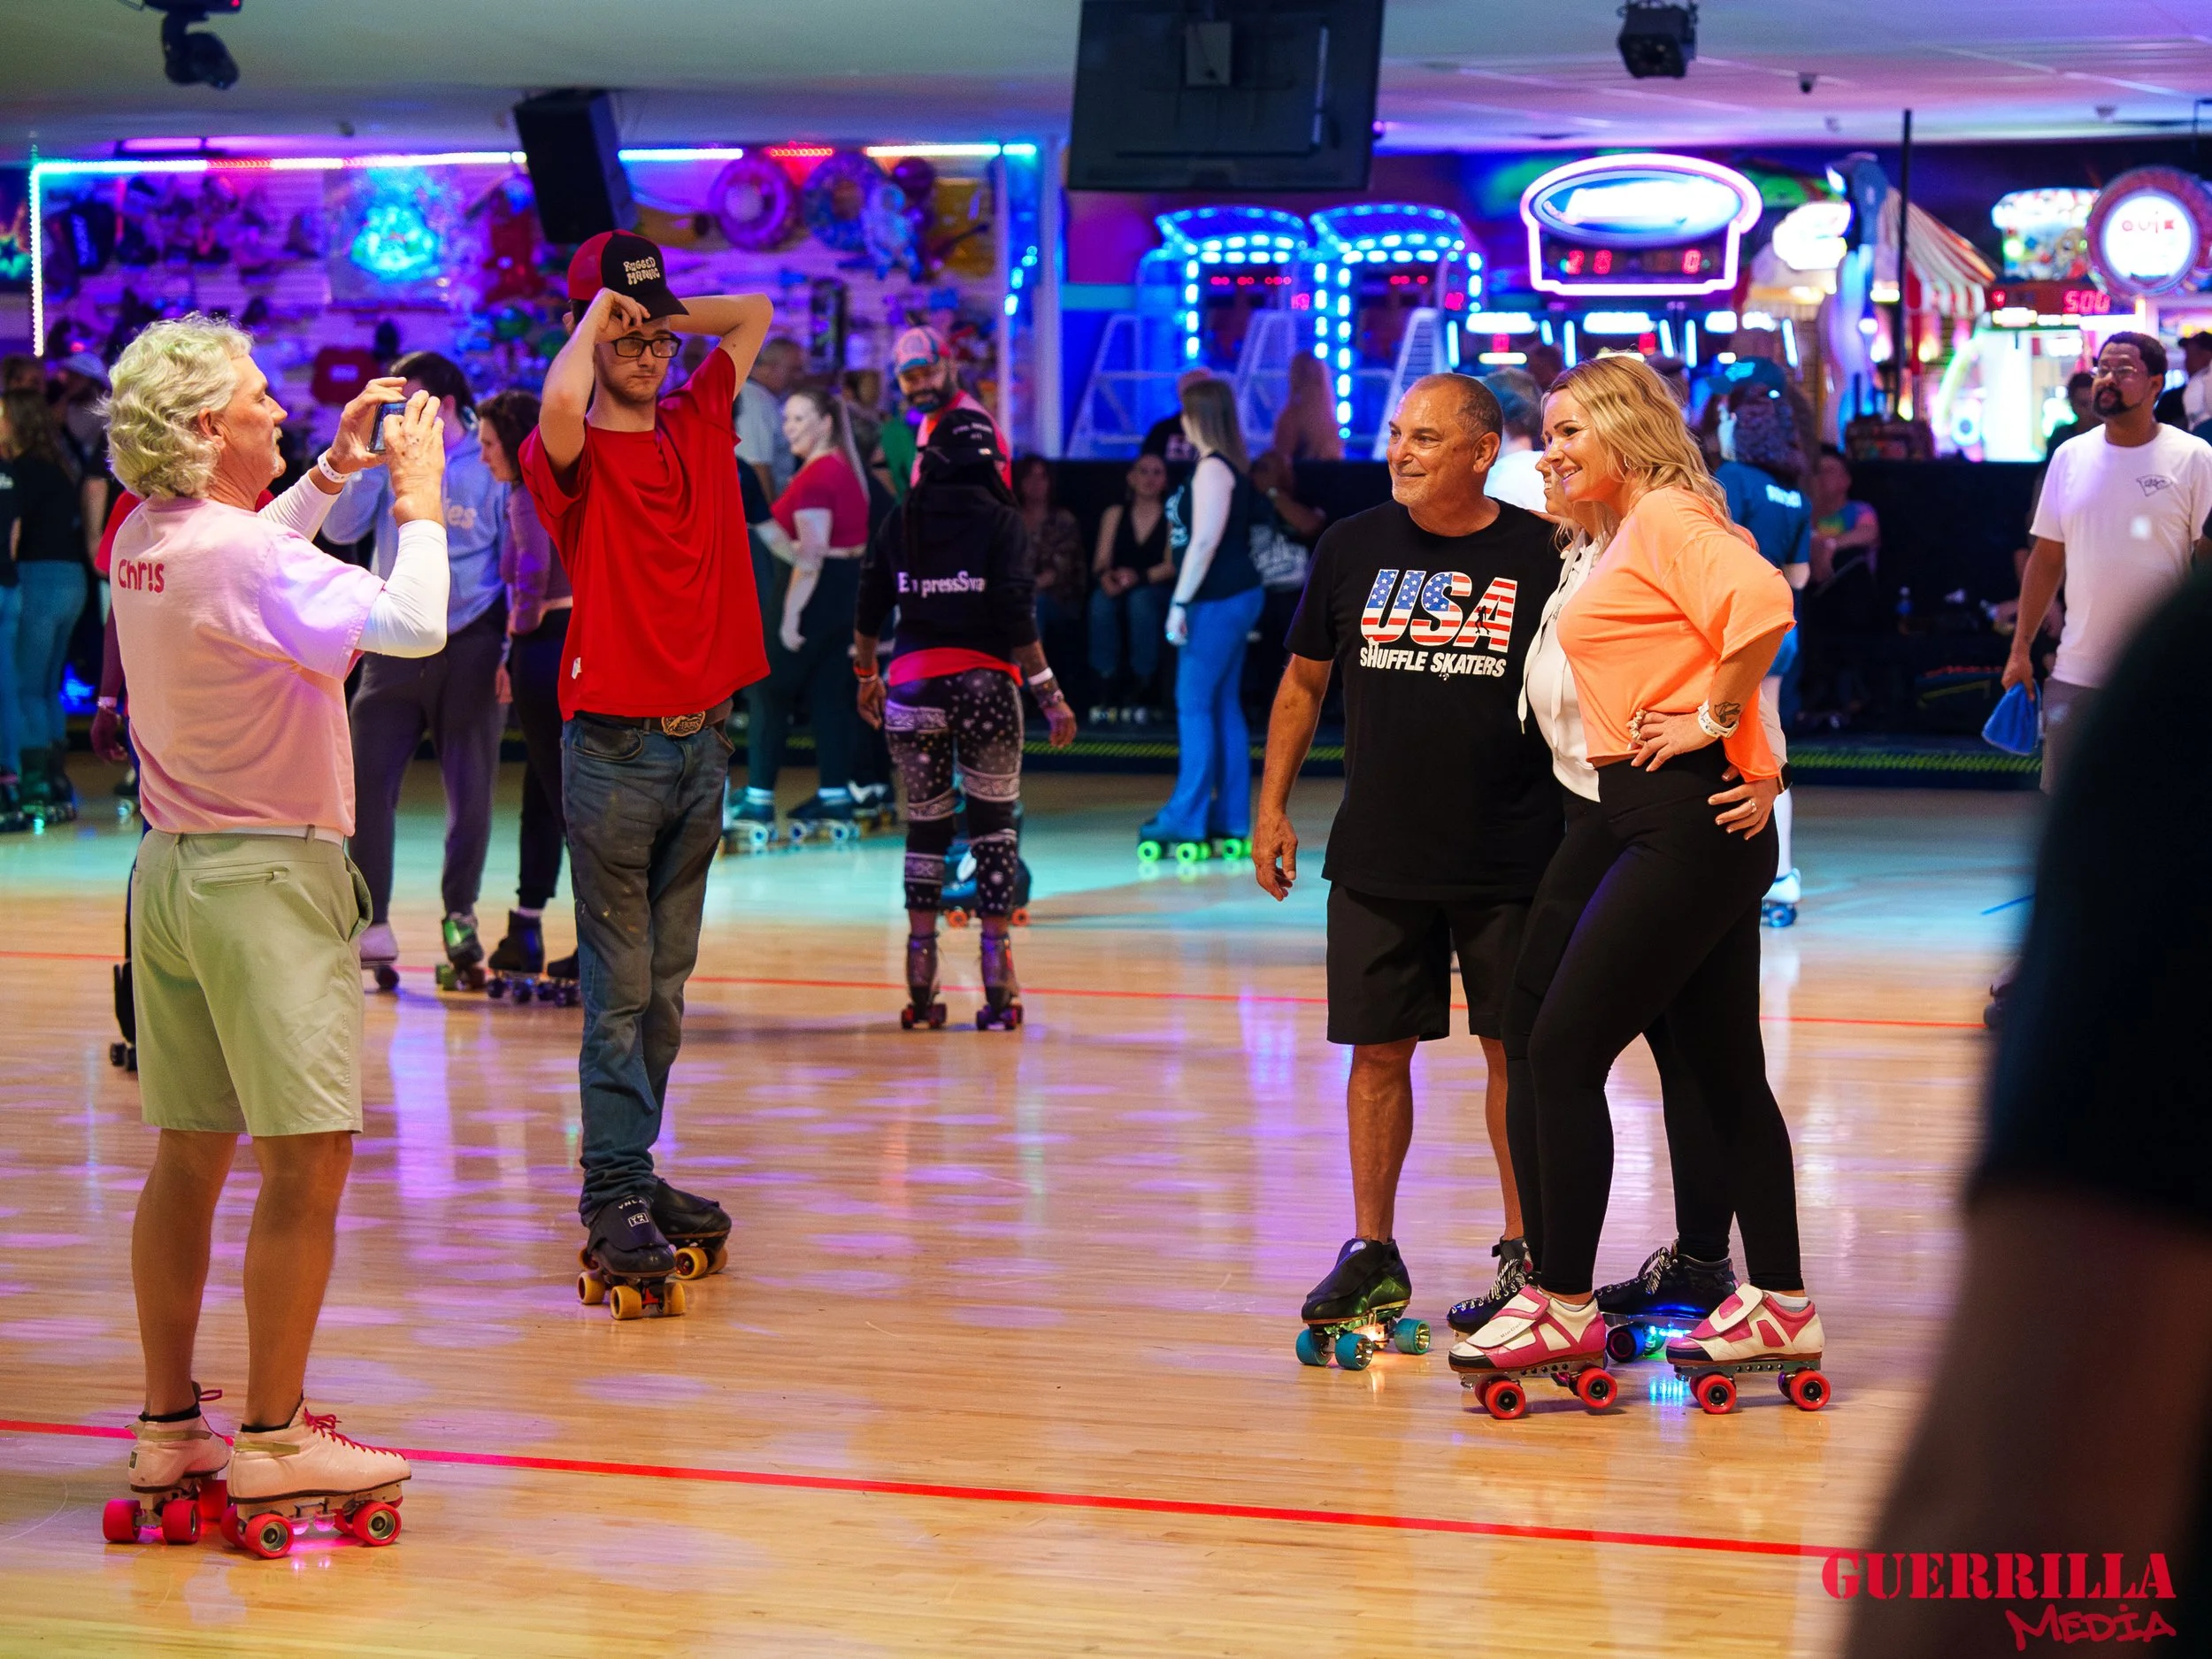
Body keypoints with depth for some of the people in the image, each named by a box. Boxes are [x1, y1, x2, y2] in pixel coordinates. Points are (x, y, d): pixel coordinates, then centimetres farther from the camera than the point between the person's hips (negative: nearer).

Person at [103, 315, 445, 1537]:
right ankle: (272, 1441, -2)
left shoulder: (144, 541, 8)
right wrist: (418, 499, -9)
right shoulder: (238, 554, -19)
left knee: (188, 1157, 13)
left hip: (171, 871, 9)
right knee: (309, 1159, -4)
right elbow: (415, 623, -24)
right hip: (266, 876, -9)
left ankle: (168, 1428, 18)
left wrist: (332, 475, 25)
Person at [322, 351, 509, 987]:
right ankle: (372, 925, 1)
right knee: (368, 780, -4)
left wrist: (512, 652, -6)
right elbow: (339, 529, -3)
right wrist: (374, 459, -11)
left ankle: (459, 919, 20)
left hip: (469, 647, -2)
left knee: (470, 791, 4)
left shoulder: (491, 467, -2)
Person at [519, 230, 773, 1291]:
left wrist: (664, 314, 11)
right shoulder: (572, 456, -7)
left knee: (666, 984, 11)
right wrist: (599, 318, -14)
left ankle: (638, 1171, 18)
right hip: (616, 752, -6)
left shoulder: (698, 428, 11)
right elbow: (561, 406, -31)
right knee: (619, 986, -4)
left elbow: (755, 315, 24)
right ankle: (612, 1191, -1)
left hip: (702, 743, 6)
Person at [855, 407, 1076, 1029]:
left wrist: (866, 675, 25)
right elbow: (1017, 618, -11)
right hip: (985, 682, -2)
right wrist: (1050, 692, -6)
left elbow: (868, 610, 10)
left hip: (913, 681, 3)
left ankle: (920, 985, 7)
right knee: (996, 824, 6)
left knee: (925, 824, 10)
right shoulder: (1002, 521, -4)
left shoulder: (901, 522, 6)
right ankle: (997, 978, 1)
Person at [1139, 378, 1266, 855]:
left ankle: (1187, 817, -6)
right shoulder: (1232, 467, 16)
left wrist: (1179, 603, -19)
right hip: (1234, 596, 10)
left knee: (1194, 704, -7)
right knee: (1223, 705, 11)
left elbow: (1205, 542, -21)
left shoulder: (1212, 470, -15)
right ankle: (1231, 820, 13)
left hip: (1218, 600, -10)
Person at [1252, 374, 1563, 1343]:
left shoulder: (1542, 556, -4)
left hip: (1513, 857, -2)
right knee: (1378, 1049, 6)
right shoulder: (1354, 548, 4)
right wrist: (1272, 806, 10)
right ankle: (1372, 1254, 16)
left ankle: (1523, 1251, 15)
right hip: (1377, 855, 2)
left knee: (1515, 1048, 4)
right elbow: (1303, 682, 14)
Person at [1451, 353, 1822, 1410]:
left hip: (1686, 825, -10)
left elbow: (1763, 607, -26)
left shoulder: (1666, 517, -11)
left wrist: (1716, 721, -18)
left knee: (1563, 1050, -8)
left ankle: (1563, 1306, -3)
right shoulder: (1629, 534, 19)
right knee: (1724, 1073, 11)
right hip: (1673, 830, 10)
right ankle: (1779, 1307, 15)